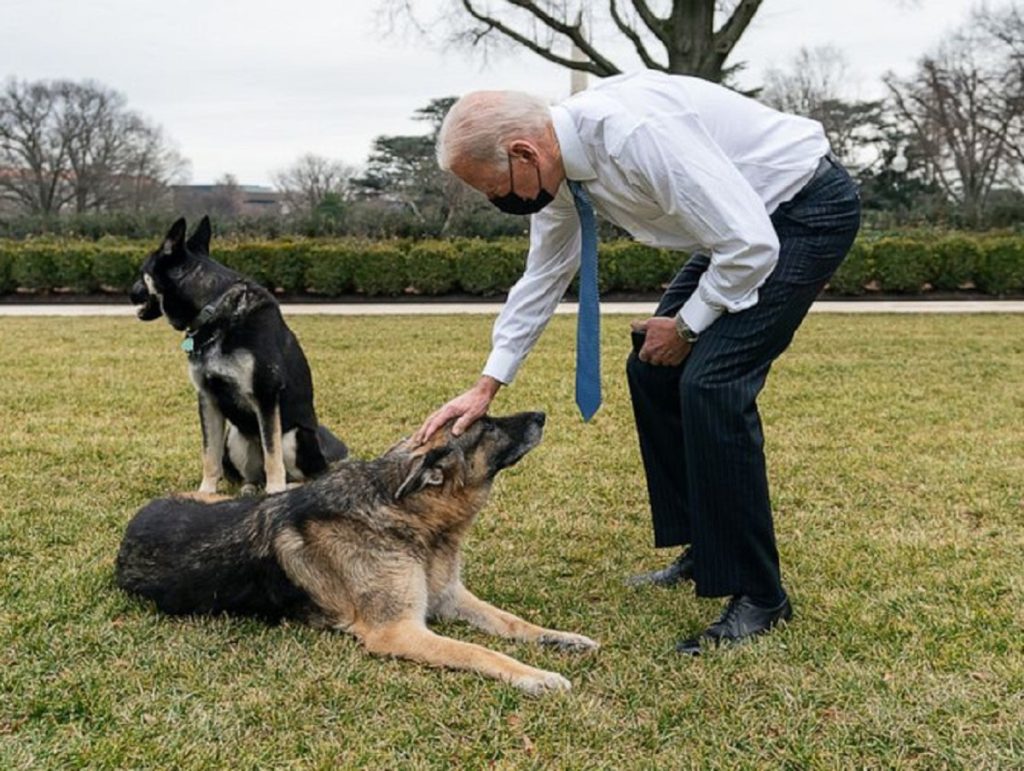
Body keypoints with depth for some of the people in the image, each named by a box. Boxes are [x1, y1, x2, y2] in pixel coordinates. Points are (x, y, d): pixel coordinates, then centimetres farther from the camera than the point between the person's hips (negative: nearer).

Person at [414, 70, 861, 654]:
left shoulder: (635, 133, -33)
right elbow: (542, 277, 9)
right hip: (747, 216, 9)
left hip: (810, 208, -9)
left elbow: (751, 245, -30)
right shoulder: (558, 163, -4)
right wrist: (487, 387, 7)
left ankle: (759, 596, -6)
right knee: (653, 370, 7)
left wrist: (686, 325, -14)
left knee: (710, 382, -18)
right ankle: (704, 551, 21)